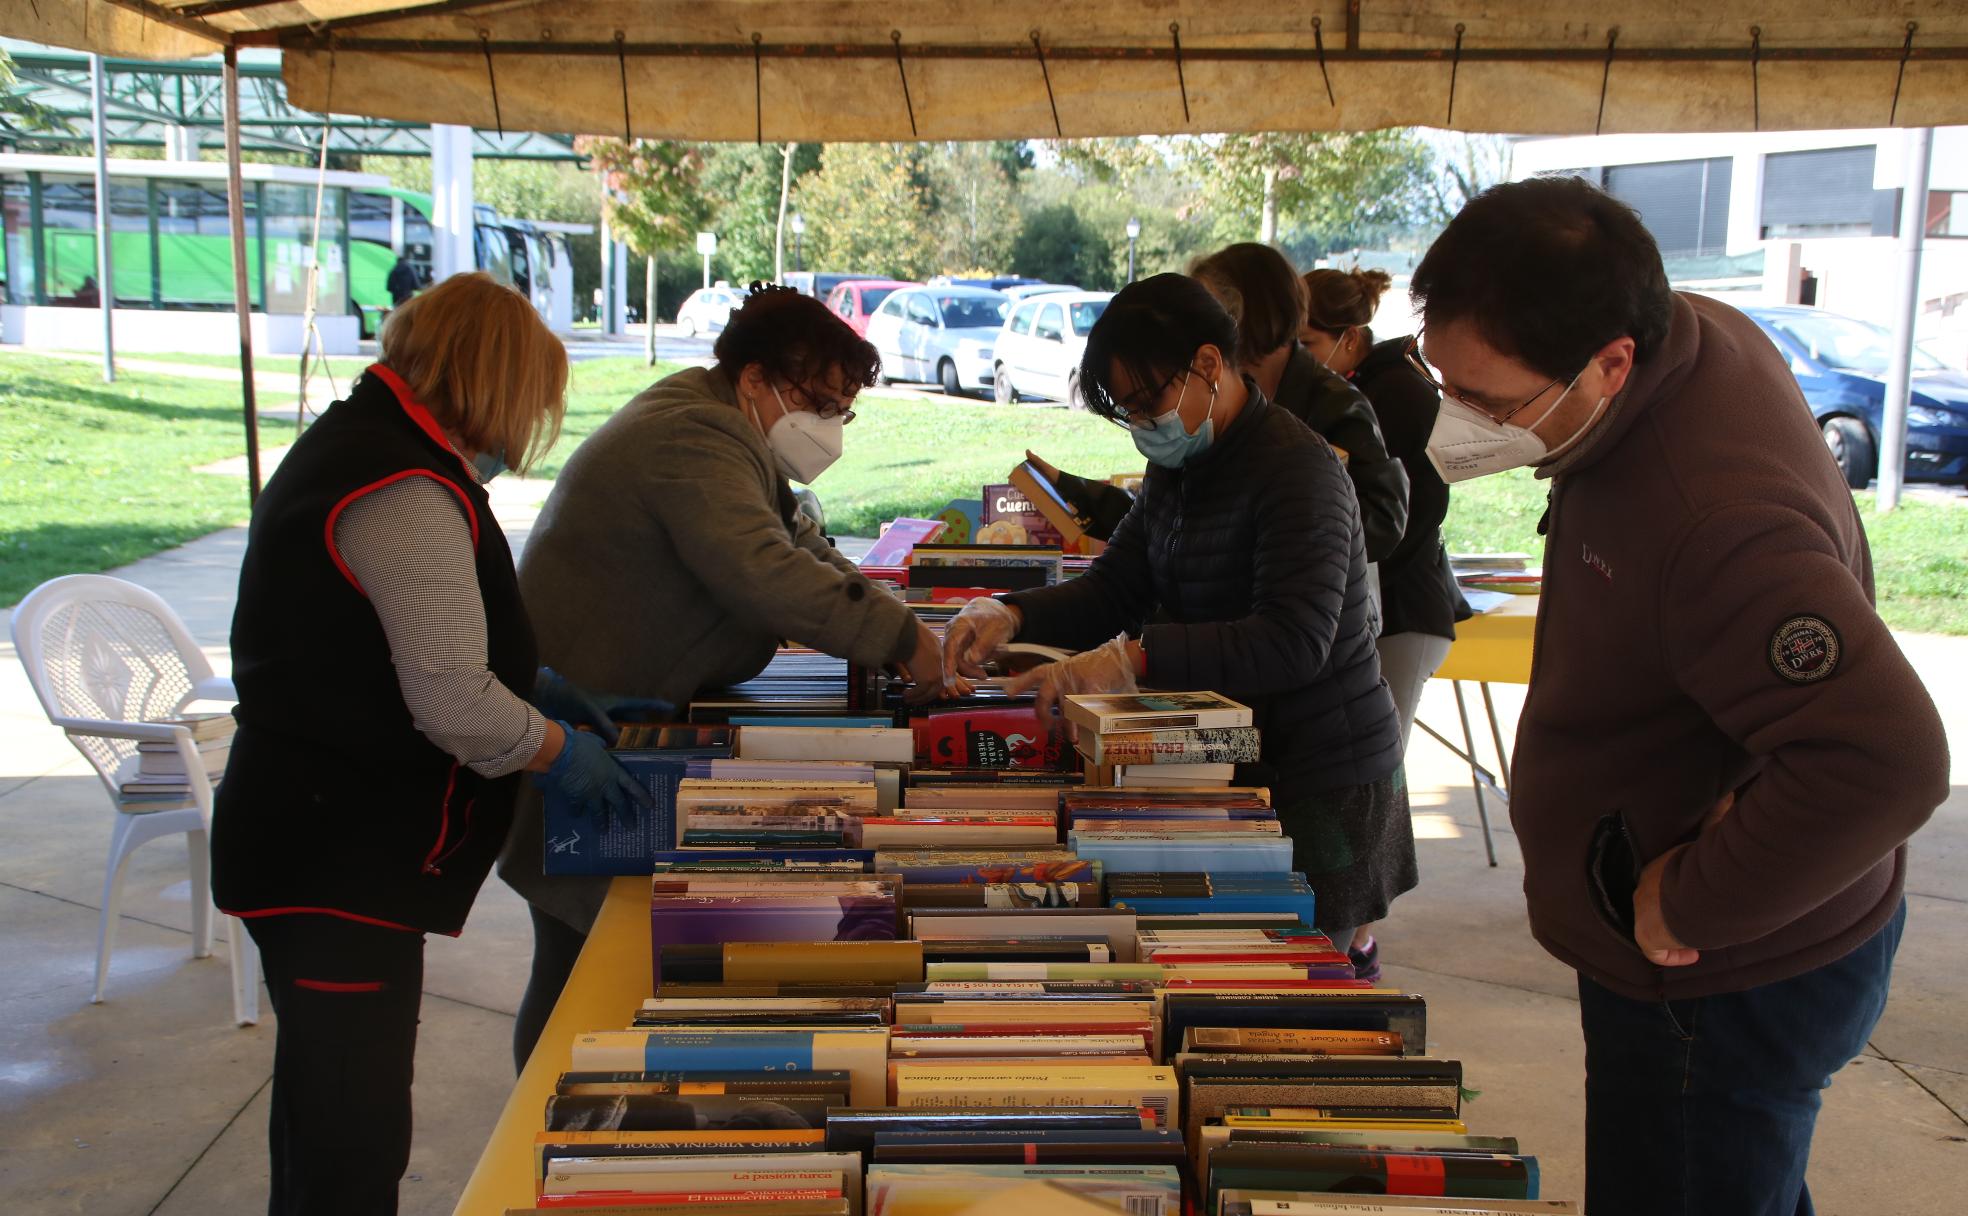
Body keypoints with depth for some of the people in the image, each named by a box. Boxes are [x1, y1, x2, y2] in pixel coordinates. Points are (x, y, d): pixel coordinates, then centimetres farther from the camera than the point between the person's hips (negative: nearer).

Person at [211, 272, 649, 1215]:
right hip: (340, 861, -11)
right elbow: (457, 707, -24)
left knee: (324, 1110, 24)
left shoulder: (349, 441, 12)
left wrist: (525, 688, 15)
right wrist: (554, 747, -6)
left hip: (316, 839, 11)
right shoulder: (409, 496, -22)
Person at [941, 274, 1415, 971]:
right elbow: (1115, 589, 8)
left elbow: (1294, 641, -31)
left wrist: (1135, 660, -40)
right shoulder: (1177, 466, 10)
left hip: (1324, 783, -8)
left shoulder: (1298, 469, -19)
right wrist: (1011, 616, -11)